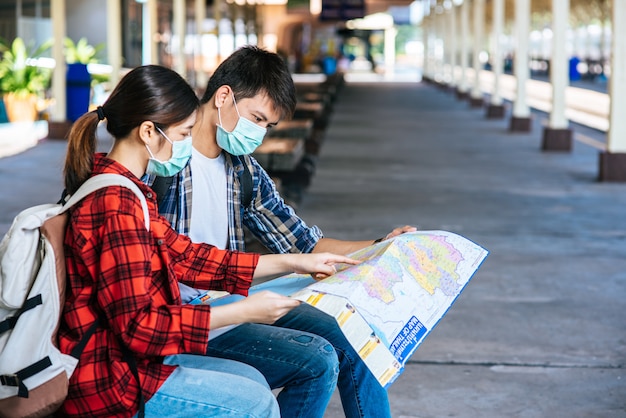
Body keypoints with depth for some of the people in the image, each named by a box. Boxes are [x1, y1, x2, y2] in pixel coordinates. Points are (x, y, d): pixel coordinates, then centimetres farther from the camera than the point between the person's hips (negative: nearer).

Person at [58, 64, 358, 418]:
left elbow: (184, 256, 11)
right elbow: (138, 326, -26)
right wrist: (243, 312, -20)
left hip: (130, 353, 10)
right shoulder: (116, 205, -24)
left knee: (252, 380, 18)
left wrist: (293, 263, 11)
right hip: (110, 378, -10)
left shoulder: (122, 190, 7)